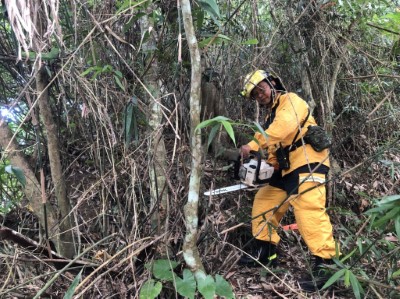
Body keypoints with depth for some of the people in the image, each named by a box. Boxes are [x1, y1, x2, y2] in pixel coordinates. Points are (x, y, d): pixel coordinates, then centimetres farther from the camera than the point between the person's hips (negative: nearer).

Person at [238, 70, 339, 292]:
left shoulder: (290, 101, -3)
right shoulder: (271, 116, 25)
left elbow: (283, 126, -25)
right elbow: (274, 149, 21)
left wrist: (253, 145, -28)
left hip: (308, 163, -10)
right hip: (287, 169, 10)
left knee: (308, 210, -22)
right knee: (264, 202, 14)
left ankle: (325, 264, -21)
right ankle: (264, 251, 23)